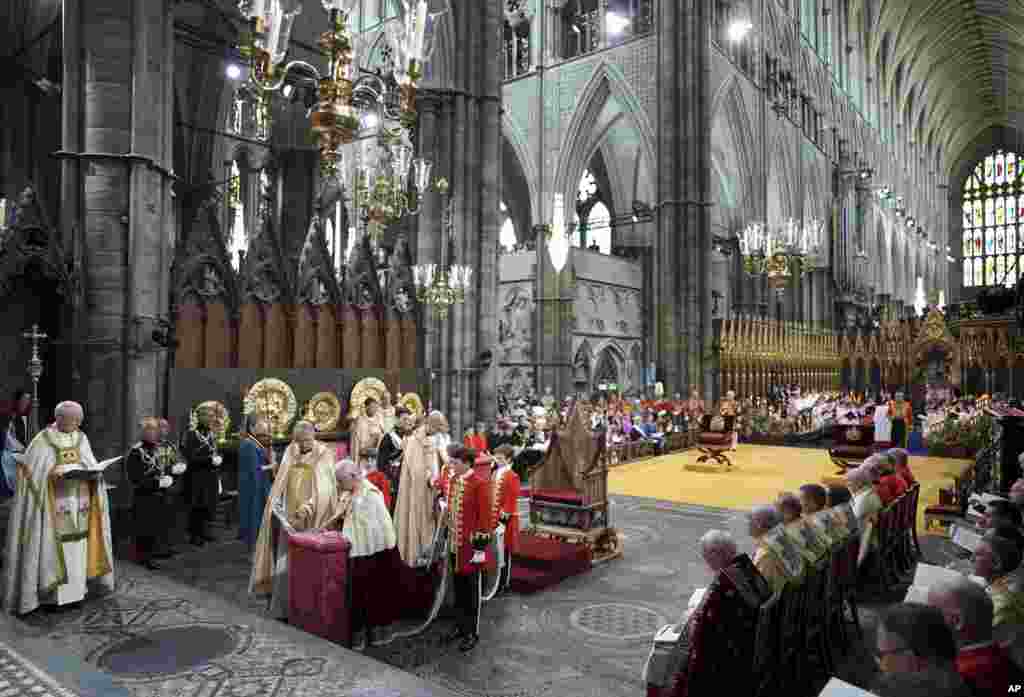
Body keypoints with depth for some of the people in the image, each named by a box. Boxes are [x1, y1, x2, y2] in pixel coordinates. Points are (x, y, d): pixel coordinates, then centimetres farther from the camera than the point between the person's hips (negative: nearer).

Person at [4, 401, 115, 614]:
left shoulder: (82, 439, 8)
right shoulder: (43, 441, -5)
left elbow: (92, 466, 12)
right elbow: (32, 472, -6)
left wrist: (94, 474, -9)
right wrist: (54, 474, -21)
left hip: (78, 504, 4)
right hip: (54, 506, -4)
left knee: (77, 548, 6)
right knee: (53, 548, -3)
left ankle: (75, 590, 14)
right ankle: (52, 594, 7)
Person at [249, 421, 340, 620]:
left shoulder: (324, 455, -6)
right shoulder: (290, 453, 6)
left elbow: (325, 488, -14)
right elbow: (280, 485, 6)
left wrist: (309, 506, -27)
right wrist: (279, 511, -7)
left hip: (311, 520, -4)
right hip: (289, 517, 4)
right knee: (285, 562, 7)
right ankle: (283, 607, 20)